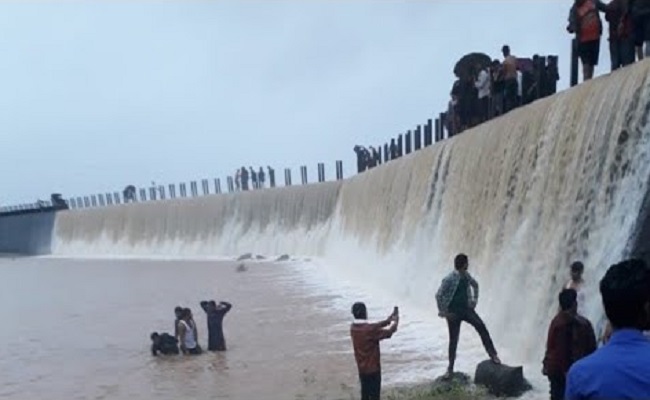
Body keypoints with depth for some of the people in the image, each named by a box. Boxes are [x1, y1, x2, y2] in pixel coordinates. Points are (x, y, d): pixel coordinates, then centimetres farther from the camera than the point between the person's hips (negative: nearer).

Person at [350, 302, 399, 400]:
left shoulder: (353, 327, -1)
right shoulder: (369, 330, -26)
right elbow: (389, 332, -14)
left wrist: (387, 321, 11)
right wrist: (395, 322, 4)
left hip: (362, 368, 7)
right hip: (373, 368, -7)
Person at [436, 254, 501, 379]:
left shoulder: (466, 276, 0)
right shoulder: (449, 279, -20)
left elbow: (475, 284, 21)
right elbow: (439, 295, -18)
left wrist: (475, 299, 14)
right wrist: (443, 311, -14)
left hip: (466, 308, 5)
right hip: (453, 312, -5)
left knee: (481, 327, -16)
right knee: (453, 340, 3)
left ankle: (493, 354, -10)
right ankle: (450, 369, 17)